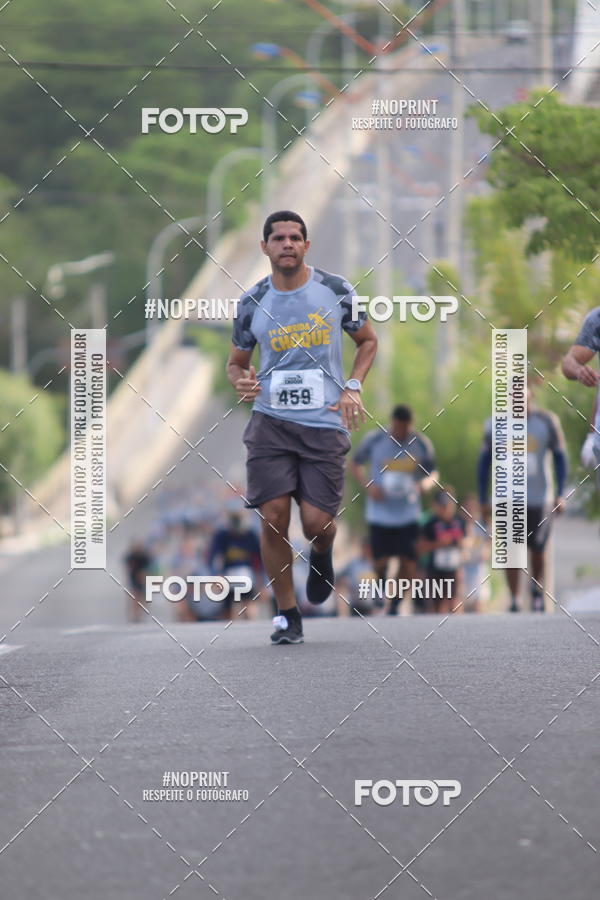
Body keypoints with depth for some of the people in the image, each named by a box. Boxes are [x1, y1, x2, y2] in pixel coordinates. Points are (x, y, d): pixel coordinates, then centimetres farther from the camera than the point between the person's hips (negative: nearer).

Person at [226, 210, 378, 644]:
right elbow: (236, 362, 16)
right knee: (273, 518, -10)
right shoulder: (253, 303, 4)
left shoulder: (335, 290, 2)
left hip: (325, 424, -1)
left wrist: (353, 387, 0)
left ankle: (321, 555, 33)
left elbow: (368, 340, 15)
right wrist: (241, 382, -8)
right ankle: (287, 614, 5)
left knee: (317, 522, -6)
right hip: (271, 420, 1)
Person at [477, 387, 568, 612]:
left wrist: (560, 495, 0)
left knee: (537, 549, 6)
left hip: (539, 498, 0)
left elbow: (560, 457, 5)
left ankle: (537, 587, 32)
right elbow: (484, 461, 8)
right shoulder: (496, 424, 0)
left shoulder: (546, 421, -3)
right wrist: (483, 499, 5)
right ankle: (514, 600, 1)